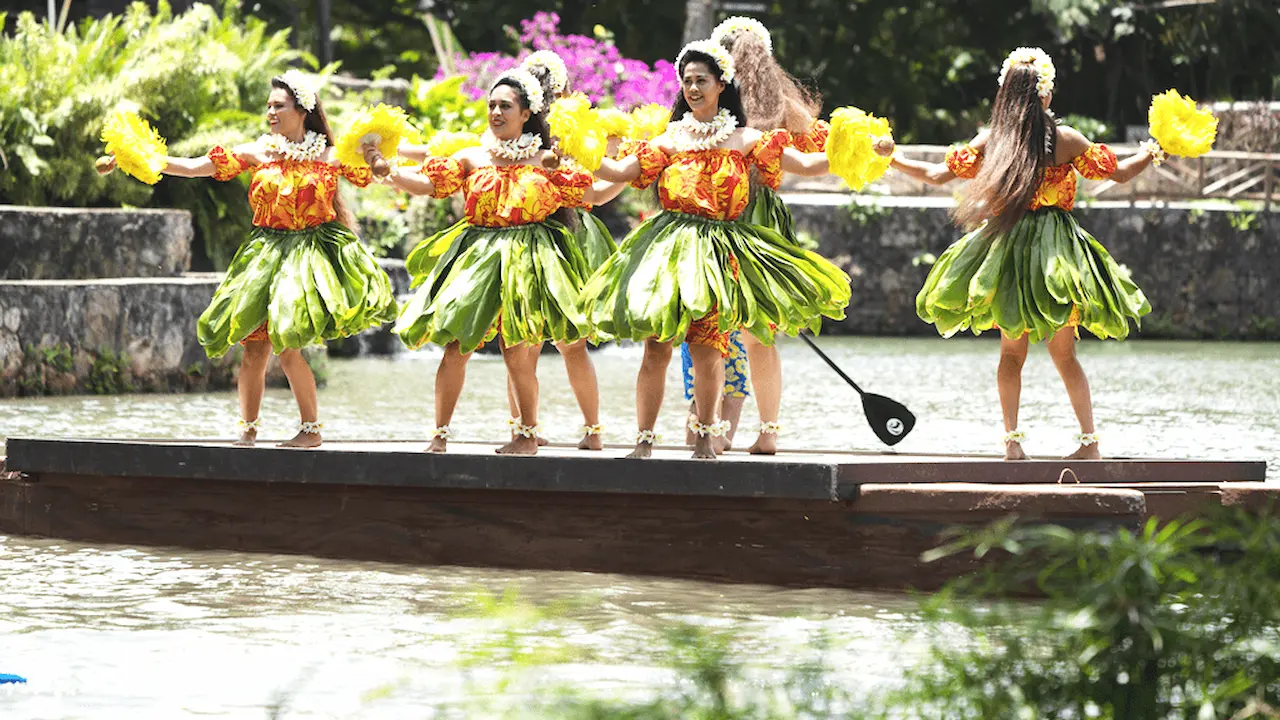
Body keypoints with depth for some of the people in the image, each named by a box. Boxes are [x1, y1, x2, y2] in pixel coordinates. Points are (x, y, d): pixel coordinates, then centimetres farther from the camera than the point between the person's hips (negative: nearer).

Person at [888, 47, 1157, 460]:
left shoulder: (990, 141, -2)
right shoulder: (1066, 140, -4)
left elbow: (939, 174, 2)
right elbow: (1120, 173, 4)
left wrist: (893, 160, 16)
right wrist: (1150, 153, 23)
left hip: (1005, 247, 0)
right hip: (1057, 252, 0)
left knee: (1012, 351, 10)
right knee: (1064, 353, 8)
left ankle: (1012, 438, -1)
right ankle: (1089, 439, 4)